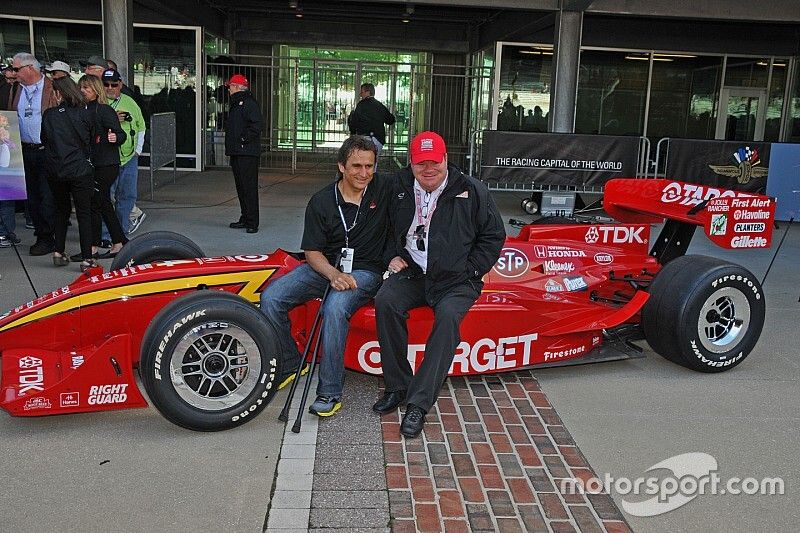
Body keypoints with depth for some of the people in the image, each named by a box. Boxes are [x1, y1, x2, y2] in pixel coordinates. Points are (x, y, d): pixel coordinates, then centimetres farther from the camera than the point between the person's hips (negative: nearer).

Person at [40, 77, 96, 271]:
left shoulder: (48, 115, -1)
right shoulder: (82, 113, -8)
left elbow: (44, 140, 7)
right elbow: (88, 140, -2)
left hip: (55, 171, 3)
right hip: (80, 170, -3)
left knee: (61, 210, 19)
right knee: (84, 213, 2)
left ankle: (58, 252, 21)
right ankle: (86, 258, -1)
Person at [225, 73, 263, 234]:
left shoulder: (249, 103, -11)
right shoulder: (236, 103, 21)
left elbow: (256, 126, -21)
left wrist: (243, 139, -18)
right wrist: (230, 145, 16)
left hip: (247, 154, -10)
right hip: (236, 152, 10)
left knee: (249, 187, -9)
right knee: (240, 187, 14)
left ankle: (252, 222, -7)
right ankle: (245, 219, 22)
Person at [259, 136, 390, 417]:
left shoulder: (385, 189, -4)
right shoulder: (321, 201, -2)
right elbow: (312, 252, -1)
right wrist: (333, 274, -22)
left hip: (364, 271, -3)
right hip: (326, 267, 3)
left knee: (335, 308, -35)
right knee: (270, 298, -17)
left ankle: (330, 392, -24)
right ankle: (290, 364, 5)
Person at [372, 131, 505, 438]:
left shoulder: (471, 191, -2)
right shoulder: (400, 190, 6)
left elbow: (493, 236, 5)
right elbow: (388, 229, 24)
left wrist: (469, 272, -3)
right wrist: (393, 256, 6)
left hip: (456, 281, -2)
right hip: (412, 272, 3)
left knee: (448, 316, -34)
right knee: (385, 301, -29)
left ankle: (418, 404, -31)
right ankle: (397, 387, -16)